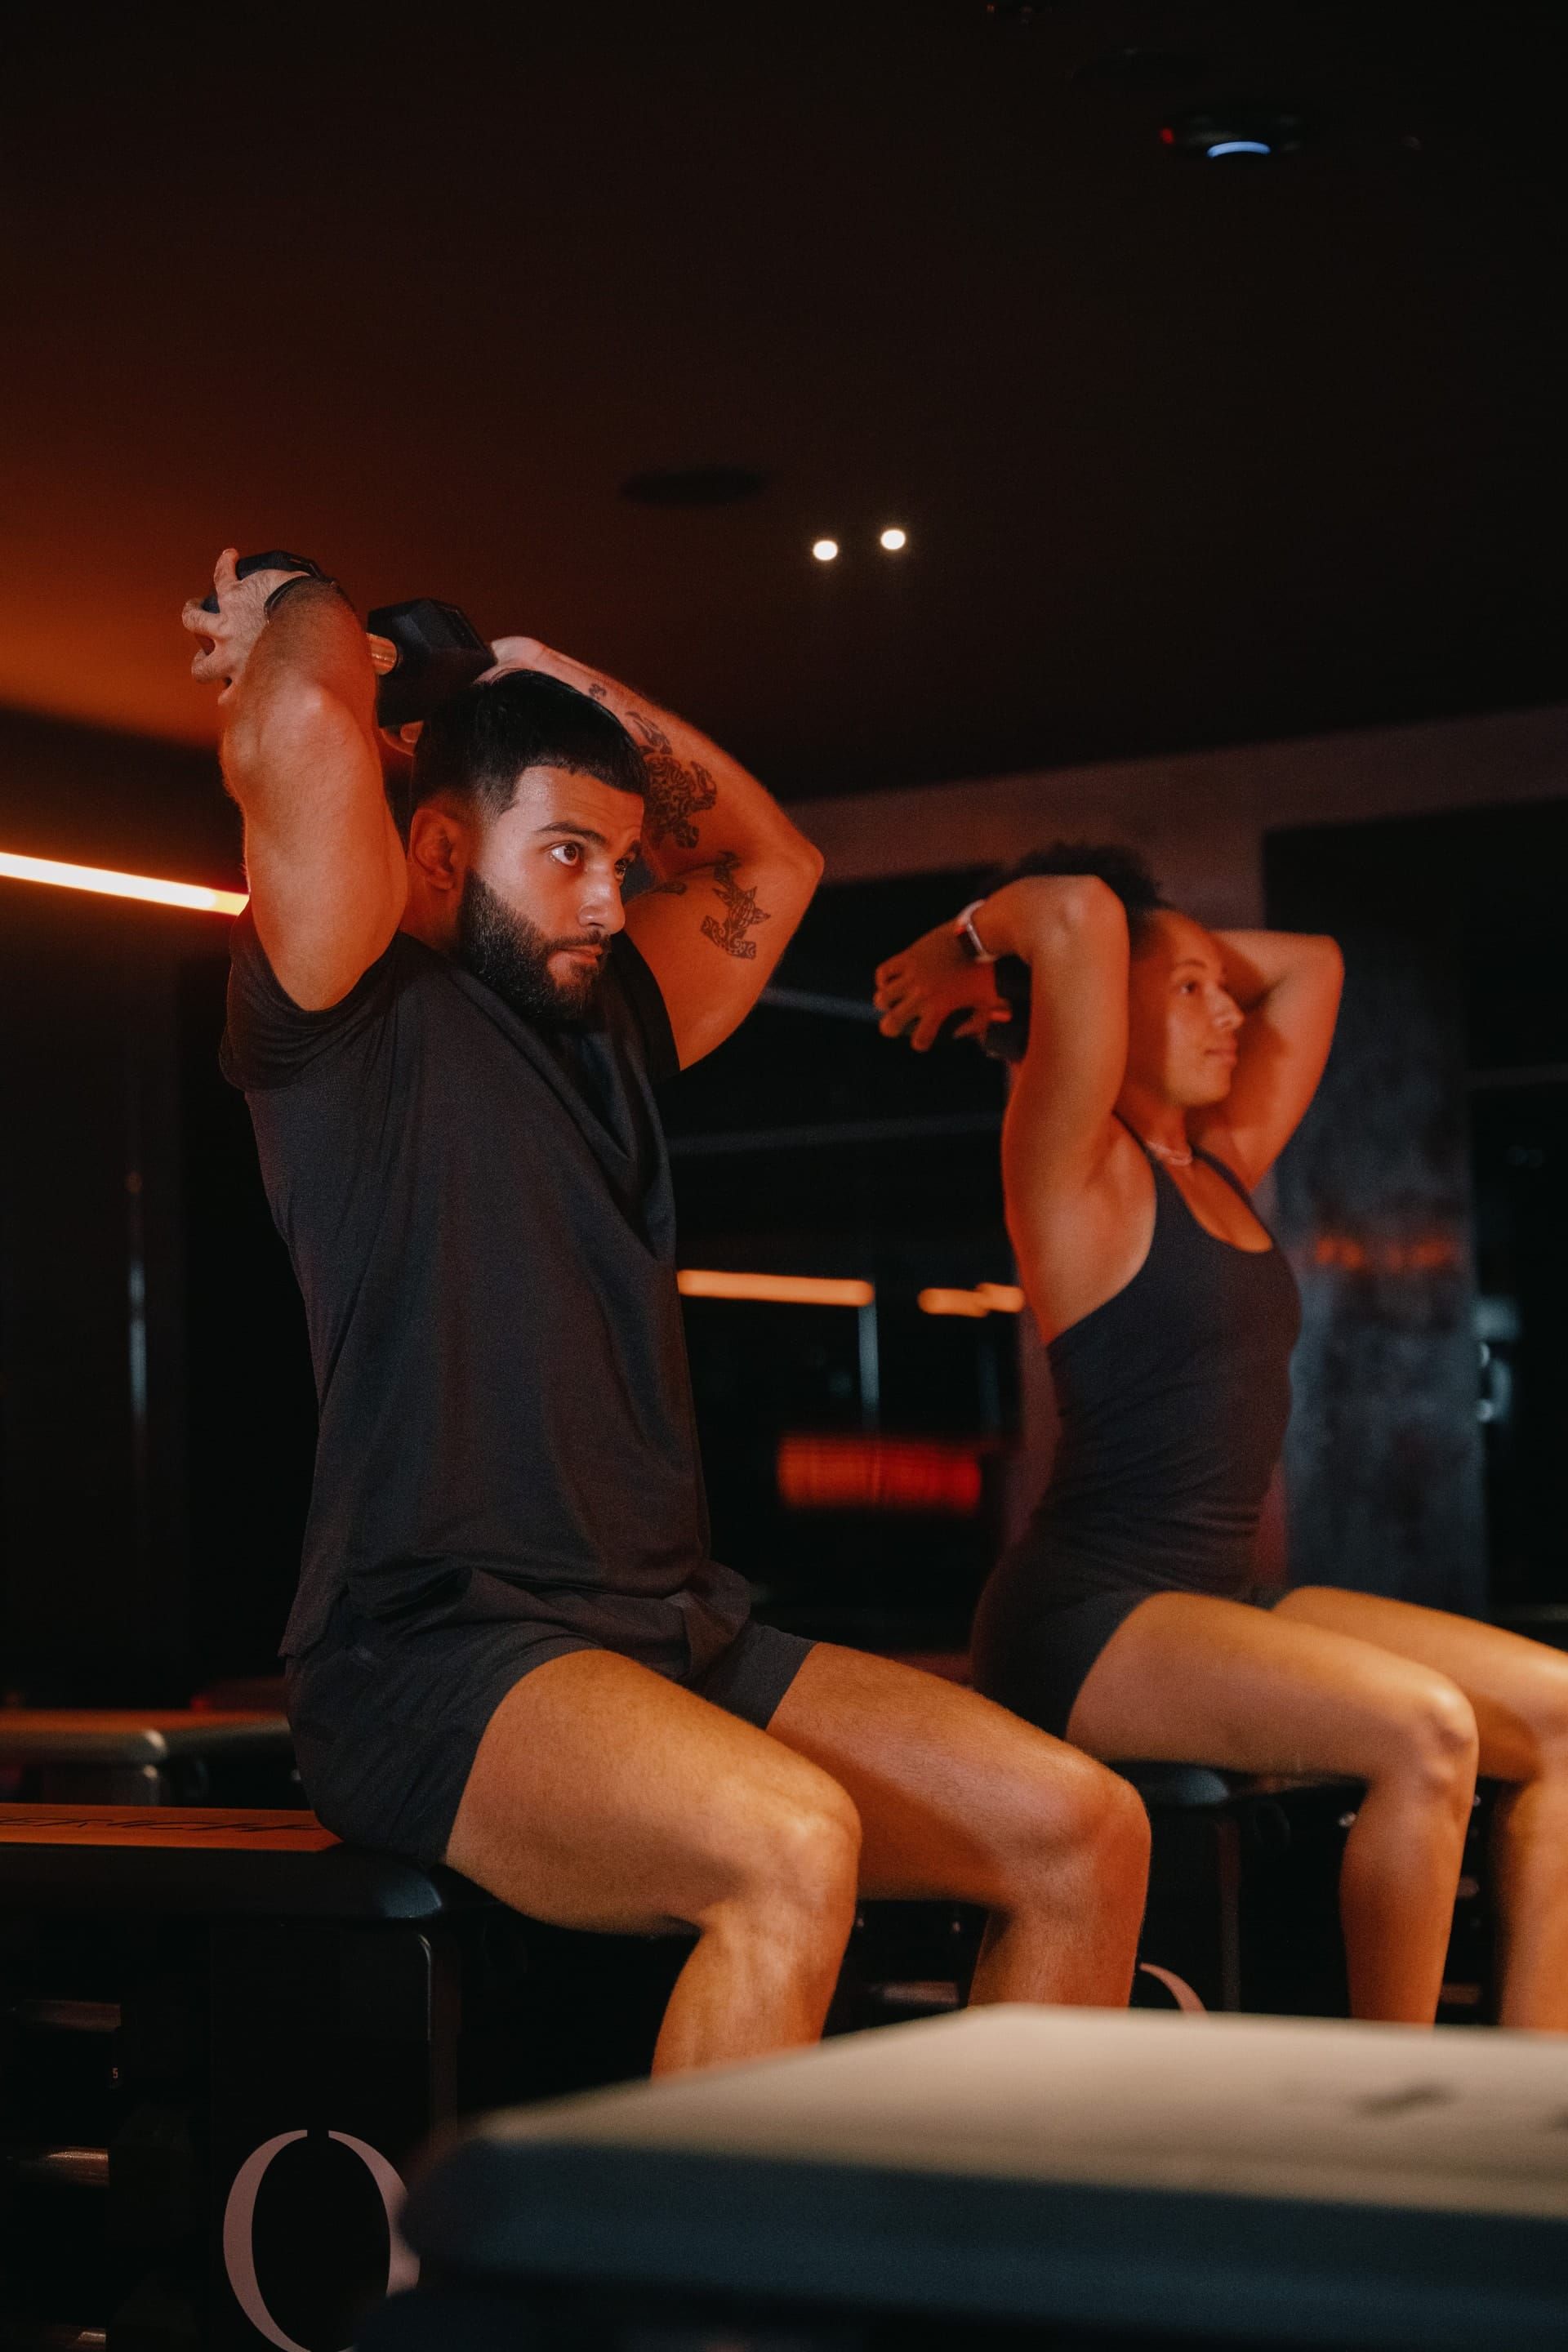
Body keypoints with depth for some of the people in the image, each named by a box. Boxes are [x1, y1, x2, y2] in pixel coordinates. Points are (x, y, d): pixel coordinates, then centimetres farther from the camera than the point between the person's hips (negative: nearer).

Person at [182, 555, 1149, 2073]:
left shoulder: (610, 1029, 22)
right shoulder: (359, 1019, 0)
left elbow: (773, 858, 36)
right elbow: (304, 722, -15)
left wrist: (578, 690, 27)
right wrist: (288, 627, 8)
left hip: (672, 1631, 8)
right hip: (431, 1651, -8)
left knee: (1083, 1831, -8)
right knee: (791, 1850, -35)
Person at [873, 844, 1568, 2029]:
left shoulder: (1225, 1165, 17)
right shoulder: (1073, 1164, -6)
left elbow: (1308, 962, 27)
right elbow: (1080, 910, -20)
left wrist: (1187, 945, 22)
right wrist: (973, 940, -1)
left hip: (1221, 1596, 9)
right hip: (1089, 1613, -9)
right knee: (1424, 1732, -30)